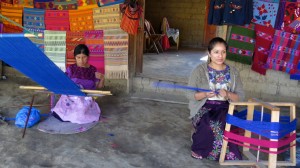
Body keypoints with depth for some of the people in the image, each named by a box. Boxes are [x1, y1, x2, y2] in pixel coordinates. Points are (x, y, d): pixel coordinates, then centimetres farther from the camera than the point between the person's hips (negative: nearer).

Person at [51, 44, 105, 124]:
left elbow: (98, 86, 13)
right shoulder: (71, 69, 2)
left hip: (86, 99, 1)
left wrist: (102, 78, -5)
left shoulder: (92, 69, 7)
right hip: (71, 98, -1)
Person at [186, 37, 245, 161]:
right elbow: (190, 95, -3)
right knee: (215, 126, -33)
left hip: (224, 108, 3)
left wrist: (227, 94, -15)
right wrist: (205, 94, -22)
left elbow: (240, 96, 6)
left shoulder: (233, 72, 8)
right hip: (203, 107, -2)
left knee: (223, 124, -32)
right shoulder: (199, 70, -1)